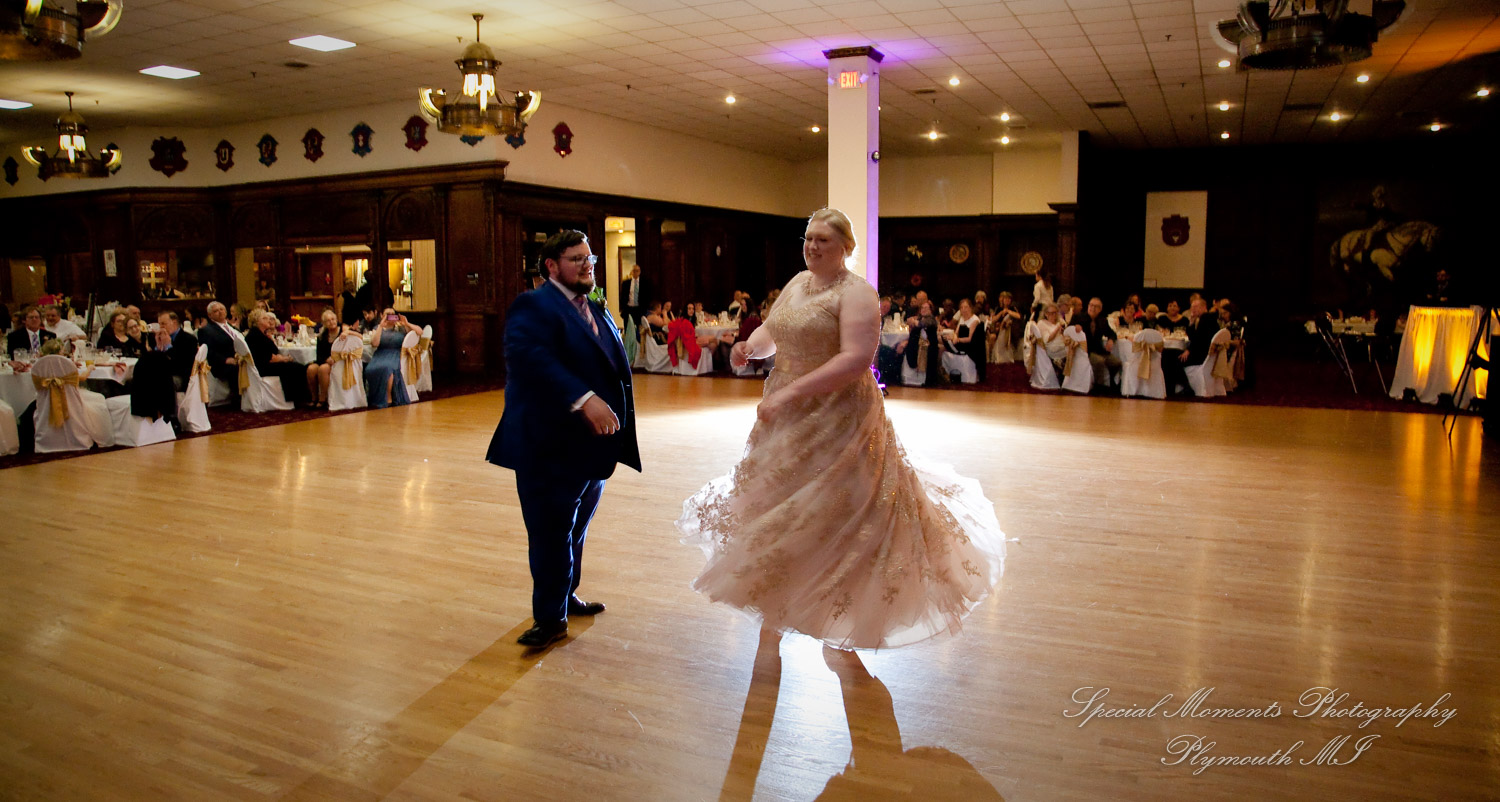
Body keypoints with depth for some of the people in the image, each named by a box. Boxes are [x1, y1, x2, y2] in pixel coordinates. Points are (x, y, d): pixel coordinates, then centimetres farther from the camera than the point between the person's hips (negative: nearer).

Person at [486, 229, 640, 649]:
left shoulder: (597, 312, 18)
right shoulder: (533, 307, -11)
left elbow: (612, 368, 20)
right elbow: (531, 357, -28)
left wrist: (614, 436, 11)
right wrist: (584, 400, -36)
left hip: (593, 447, 8)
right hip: (551, 449, -8)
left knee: (576, 529, 20)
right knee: (552, 533, 1)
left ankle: (565, 596, 36)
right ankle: (550, 617, 14)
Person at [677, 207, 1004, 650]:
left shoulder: (856, 293, -15)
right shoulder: (797, 283, 11)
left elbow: (856, 359, -26)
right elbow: (771, 332, 18)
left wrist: (791, 392, -29)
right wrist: (751, 345, -7)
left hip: (838, 419, -8)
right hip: (788, 419, 8)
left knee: (838, 512, -2)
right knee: (777, 504, 17)